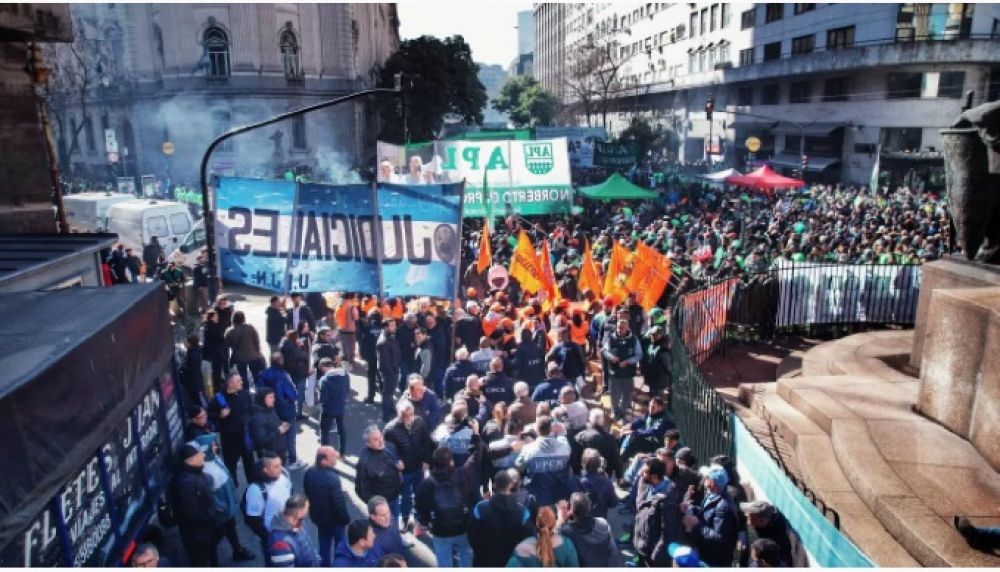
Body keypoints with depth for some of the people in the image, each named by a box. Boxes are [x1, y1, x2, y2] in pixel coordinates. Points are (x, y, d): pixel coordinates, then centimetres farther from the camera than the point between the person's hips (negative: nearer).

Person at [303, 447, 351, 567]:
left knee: (324, 543, 24)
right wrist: (346, 519, -11)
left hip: (318, 516, 6)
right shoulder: (332, 478, -33)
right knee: (340, 545, 15)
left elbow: (307, 493, 5)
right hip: (335, 519, -6)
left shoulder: (309, 473, -10)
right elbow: (339, 502, -26)